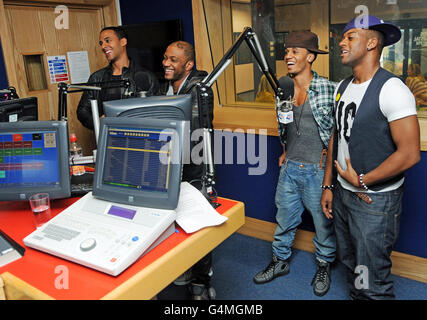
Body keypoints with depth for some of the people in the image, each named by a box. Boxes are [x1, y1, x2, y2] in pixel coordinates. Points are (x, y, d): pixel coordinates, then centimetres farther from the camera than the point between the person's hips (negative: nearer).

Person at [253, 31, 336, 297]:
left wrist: (327, 155, -9)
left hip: (317, 169, -4)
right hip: (289, 167, 5)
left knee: (323, 221, 12)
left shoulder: (328, 88, -12)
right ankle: (281, 261, 37)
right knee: (284, 218, 17)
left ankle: (324, 266, 34)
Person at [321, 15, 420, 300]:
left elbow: (409, 153, -22)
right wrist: (329, 185, 11)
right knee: (350, 263, 23)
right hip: (343, 193, 8)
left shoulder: (391, 89, -17)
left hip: (375, 200, -7)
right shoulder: (343, 87, 7)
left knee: (371, 281, 3)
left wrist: (362, 181, -14)